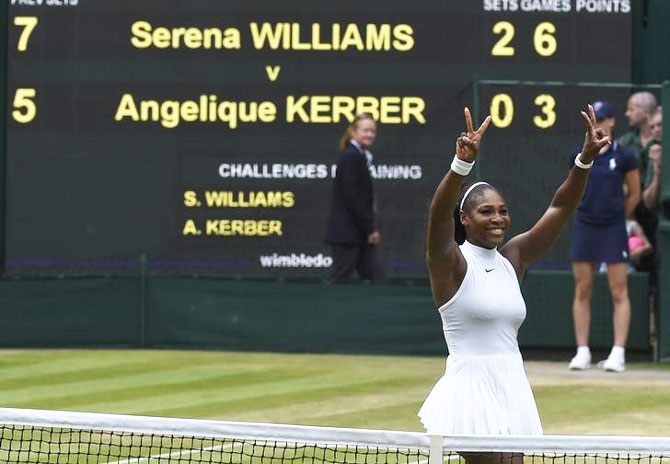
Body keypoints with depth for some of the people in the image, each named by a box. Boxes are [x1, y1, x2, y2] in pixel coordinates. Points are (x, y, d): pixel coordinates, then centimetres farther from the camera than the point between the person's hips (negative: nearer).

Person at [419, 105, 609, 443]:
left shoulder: (512, 259, 11)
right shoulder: (452, 264, -6)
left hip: (512, 387, 6)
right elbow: (440, 212, -25)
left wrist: (586, 158, -5)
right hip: (471, 388, -6)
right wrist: (463, 162, -41)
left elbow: (559, 209, 9)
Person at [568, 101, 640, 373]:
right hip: (584, 228, 3)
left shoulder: (624, 157, -3)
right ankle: (582, 351, 7)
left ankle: (618, 353, -4)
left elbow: (634, 195, 7)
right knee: (582, 290, 3)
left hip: (613, 229, -3)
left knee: (619, 292, -4)